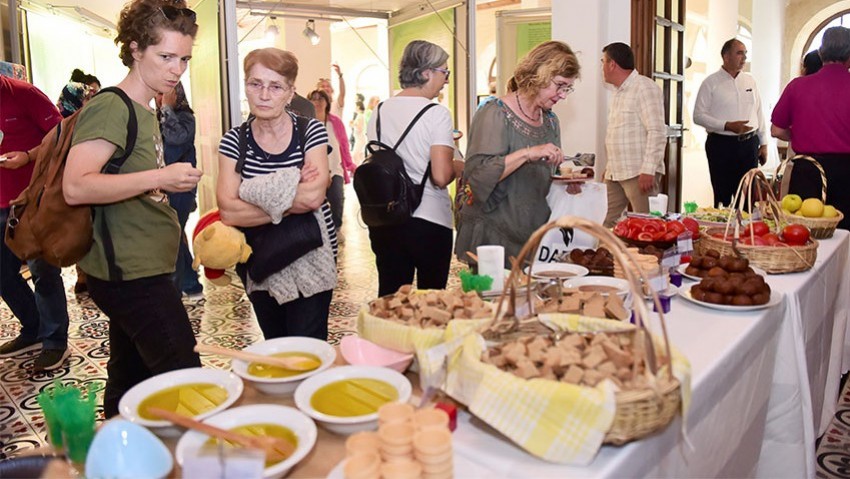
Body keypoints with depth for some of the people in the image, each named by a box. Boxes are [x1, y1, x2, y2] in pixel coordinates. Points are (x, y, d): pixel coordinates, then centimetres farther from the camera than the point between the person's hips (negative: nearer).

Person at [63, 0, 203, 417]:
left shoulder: (143, 112, 15)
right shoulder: (110, 108, -15)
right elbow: (76, 186, -27)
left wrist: (168, 183, 12)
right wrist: (160, 177, -26)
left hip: (136, 272, 10)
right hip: (130, 274, -10)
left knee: (130, 380, 17)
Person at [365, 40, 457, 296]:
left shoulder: (380, 111, 6)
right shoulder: (437, 113, -12)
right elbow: (442, 176, -20)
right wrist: (458, 166, 2)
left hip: (384, 221, 5)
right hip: (429, 221, -5)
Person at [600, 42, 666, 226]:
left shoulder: (645, 87, -10)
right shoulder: (619, 92, 18)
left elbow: (657, 132, -17)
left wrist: (648, 170, -22)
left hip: (640, 174, -9)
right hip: (615, 174, 9)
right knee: (607, 224, 6)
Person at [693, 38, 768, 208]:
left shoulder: (749, 81, 12)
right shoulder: (711, 82, -3)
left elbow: (759, 113, 15)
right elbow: (698, 116, -8)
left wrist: (763, 144, 12)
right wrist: (728, 126, -17)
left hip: (749, 144, 4)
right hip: (721, 144, -4)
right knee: (723, 197, 1)